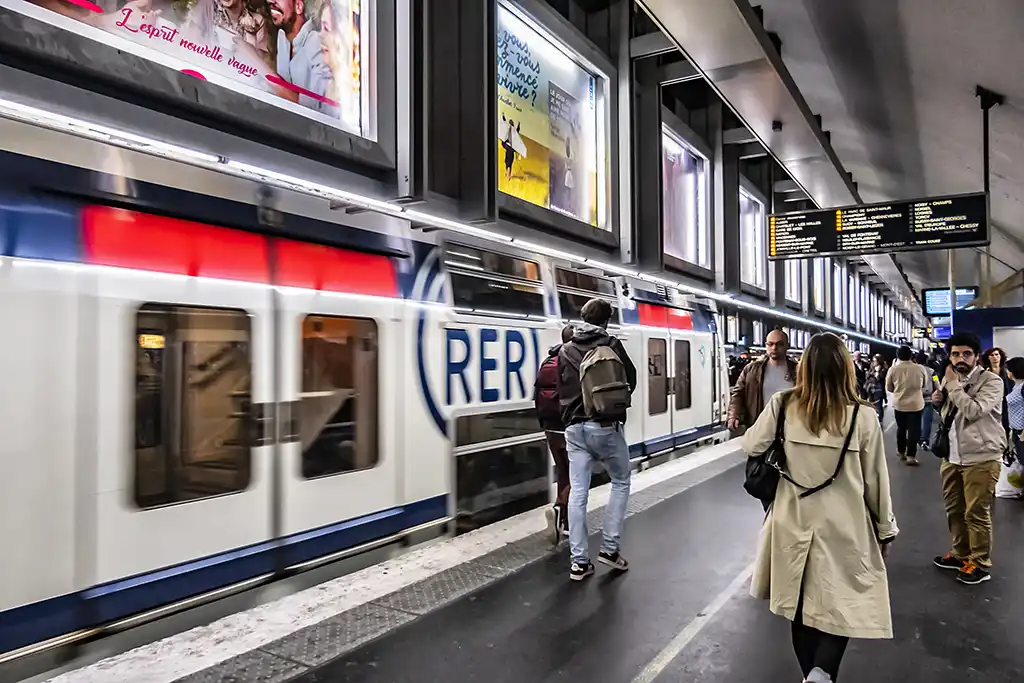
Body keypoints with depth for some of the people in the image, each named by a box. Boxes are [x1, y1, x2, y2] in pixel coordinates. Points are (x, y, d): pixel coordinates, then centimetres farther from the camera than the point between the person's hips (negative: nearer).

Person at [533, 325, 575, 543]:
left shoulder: (547, 363, 9)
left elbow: (538, 396, 12)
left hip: (552, 428, 7)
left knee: (563, 474, 15)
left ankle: (566, 522, 20)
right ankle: (559, 509, -19)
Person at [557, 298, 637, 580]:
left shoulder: (566, 350, 10)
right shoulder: (611, 344, -2)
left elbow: (561, 388, 12)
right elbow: (631, 380, 7)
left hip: (574, 427, 4)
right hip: (605, 426, -4)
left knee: (577, 492, 4)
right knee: (620, 483, 15)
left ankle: (578, 561, 7)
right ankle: (609, 548, 12)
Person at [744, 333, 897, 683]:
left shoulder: (782, 405, -10)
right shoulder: (862, 416, -12)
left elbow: (751, 446, 3)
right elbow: (875, 482, -3)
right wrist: (886, 529, 12)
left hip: (795, 523, 2)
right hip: (843, 528, -2)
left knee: (802, 608, 17)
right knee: (843, 607, 12)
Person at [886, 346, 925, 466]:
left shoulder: (893, 369, -9)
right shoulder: (920, 368, -8)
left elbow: (888, 388, 2)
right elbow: (924, 385, 10)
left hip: (899, 403, 1)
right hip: (916, 403, -1)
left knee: (901, 428, 16)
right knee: (914, 430, 3)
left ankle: (901, 452, 26)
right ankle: (911, 456, -1)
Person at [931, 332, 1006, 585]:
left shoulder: (991, 381, -11)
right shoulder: (949, 379, 10)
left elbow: (973, 410, -27)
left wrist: (953, 384, -17)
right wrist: (939, 402, 2)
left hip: (981, 457, -7)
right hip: (952, 455, 7)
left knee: (976, 513, 0)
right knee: (954, 508, 17)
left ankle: (980, 563, 16)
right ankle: (961, 553, 35)